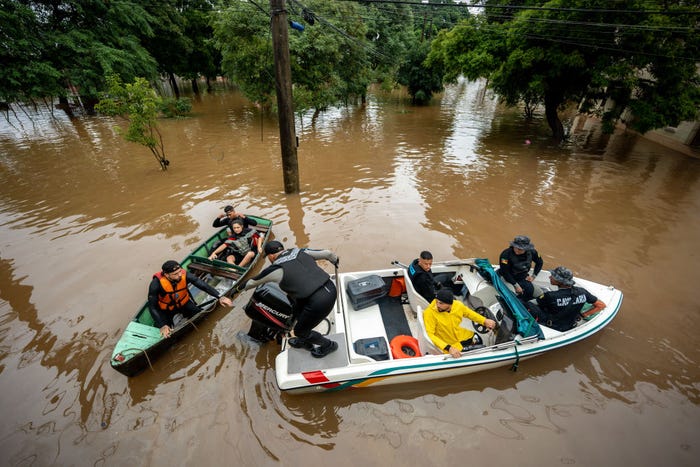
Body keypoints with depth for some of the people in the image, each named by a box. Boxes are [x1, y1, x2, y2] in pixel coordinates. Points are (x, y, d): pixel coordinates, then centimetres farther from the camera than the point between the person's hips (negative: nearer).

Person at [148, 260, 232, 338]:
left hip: (183, 302, 2)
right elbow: (152, 307, -26)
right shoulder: (156, 283, -32)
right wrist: (162, 325, -34)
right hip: (166, 309, -1)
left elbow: (203, 285, -31)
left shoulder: (185, 275, -30)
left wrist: (219, 297, -42)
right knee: (165, 334, -9)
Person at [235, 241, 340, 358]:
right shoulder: (300, 251, 10)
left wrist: (239, 288, 37)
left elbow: (253, 282, 16)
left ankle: (328, 345, 38)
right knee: (297, 309, 29)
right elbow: (327, 253, 15)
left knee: (300, 331, 18)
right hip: (331, 288, 8)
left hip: (319, 301, -8)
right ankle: (304, 342, 49)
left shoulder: (275, 269, -2)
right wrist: (335, 261, 38)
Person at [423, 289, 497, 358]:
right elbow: (429, 335, -31)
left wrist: (484, 321, -5)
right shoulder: (429, 313, -30)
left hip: (462, 336, 5)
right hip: (449, 345, -5)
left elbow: (469, 313, 6)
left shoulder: (458, 305, -16)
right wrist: (448, 348, -38)